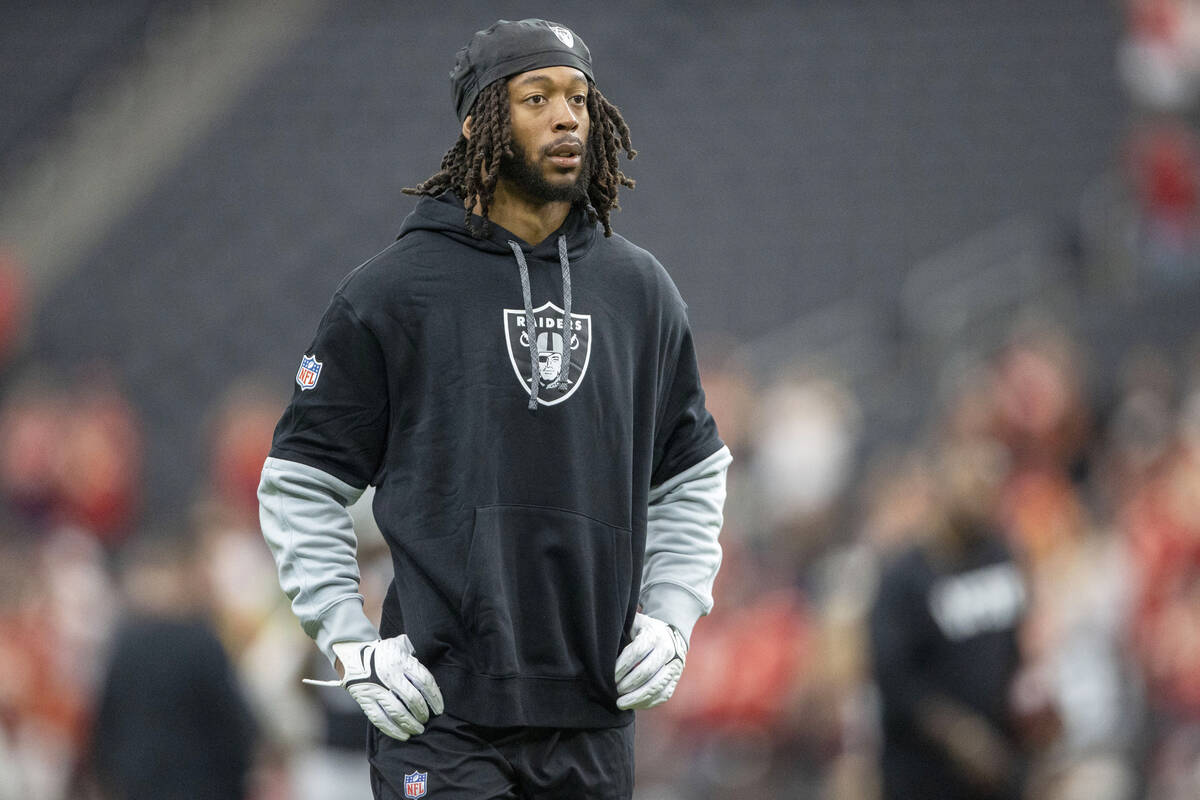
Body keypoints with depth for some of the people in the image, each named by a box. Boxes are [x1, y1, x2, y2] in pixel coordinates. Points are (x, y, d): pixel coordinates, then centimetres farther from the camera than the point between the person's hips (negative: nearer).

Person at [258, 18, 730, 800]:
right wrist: (351, 642, -5)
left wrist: (671, 617, 9)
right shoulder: (393, 290, -1)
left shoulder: (641, 289, 11)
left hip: (593, 725, 4)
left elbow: (694, 473, 23)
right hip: (441, 717, -4)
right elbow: (301, 481, 3)